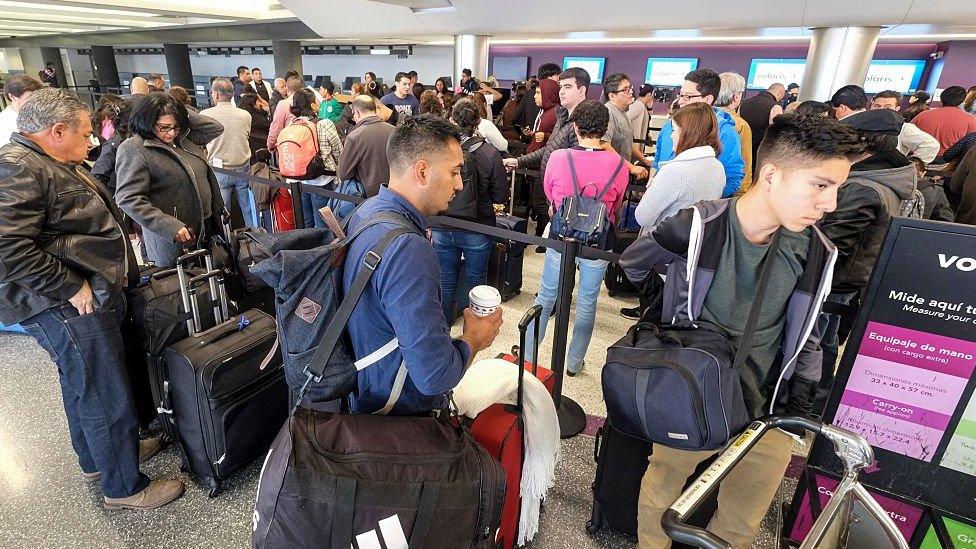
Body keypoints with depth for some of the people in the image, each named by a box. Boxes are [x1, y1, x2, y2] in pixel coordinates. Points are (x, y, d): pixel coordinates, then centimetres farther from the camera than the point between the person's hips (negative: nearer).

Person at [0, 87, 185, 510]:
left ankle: (95, 460, 42)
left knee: (83, 387, 23)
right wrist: (71, 289, -23)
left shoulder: (50, 165, 16)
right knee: (106, 398, -1)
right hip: (67, 307, -11)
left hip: (91, 295, 11)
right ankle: (124, 488, 15)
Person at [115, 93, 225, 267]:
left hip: (207, 230, 6)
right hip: (172, 239, -6)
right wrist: (170, 227, -26)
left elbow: (216, 128, 14)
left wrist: (183, 115, 3)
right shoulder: (133, 149, -11)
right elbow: (129, 199, -18)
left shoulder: (184, 139, 8)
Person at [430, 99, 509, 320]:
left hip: (441, 229, 1)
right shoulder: (490, 155, -15)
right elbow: (501, 197, -7)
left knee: (446, 282, 16)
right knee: (477, 282, 18)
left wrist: (429, 224, 13)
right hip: (477, 231, -1)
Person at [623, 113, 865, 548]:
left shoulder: (815, 251, -8)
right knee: (660, 500, 19)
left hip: (766, 414, 4)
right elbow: (632, 265, -2)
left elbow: (806, 334, 6)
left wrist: (800, 406, 6)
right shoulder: (697, 228, -21)